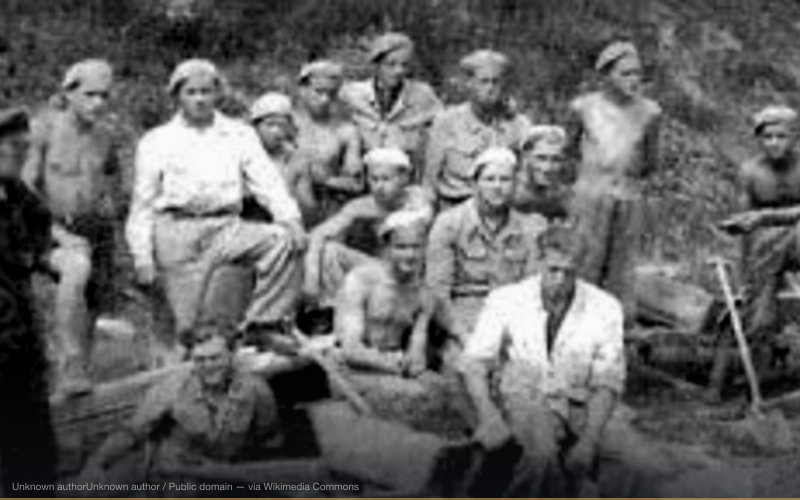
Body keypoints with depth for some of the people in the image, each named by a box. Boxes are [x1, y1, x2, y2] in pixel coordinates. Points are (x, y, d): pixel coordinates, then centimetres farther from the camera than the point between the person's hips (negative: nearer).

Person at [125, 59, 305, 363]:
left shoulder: (240, 135, 15)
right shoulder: (156, 141, 12)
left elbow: (267, 181, 4)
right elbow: (142, 203, 12)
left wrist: (291, 219, -15)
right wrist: (142, 256, 1)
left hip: (226, 227, 1)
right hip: (177, 231, -1)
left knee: (283, 241, -25)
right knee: (184, 322, -9)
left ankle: (262, 325, -19)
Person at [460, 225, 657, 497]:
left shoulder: (604, 308, -1)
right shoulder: (506, 300, -4)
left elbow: (607, 383, -2)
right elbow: (474, 362, -6)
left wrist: (588, 441, -17)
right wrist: (489, 417, -23)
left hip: (581, 406, 2)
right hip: (524, 401, -2)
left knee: (635, 460, -24)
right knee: (542, 451, -36)